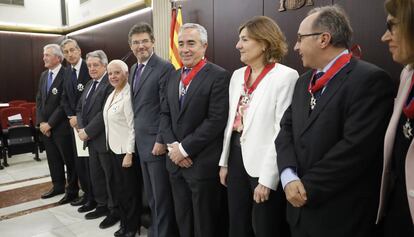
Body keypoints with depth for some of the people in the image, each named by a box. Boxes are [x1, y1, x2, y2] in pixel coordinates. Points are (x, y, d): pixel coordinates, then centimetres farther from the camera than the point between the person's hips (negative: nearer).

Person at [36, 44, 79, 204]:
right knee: (53, 159, 18)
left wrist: (50, 123, -14)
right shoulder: (43, 75, 12)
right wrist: (41, 122, 1)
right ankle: (58, 186, 34)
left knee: (69, 159, 4)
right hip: (45, 126, 8)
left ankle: (72, 190, 18)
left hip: (61, 126, -7)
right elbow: (39, 100, 13)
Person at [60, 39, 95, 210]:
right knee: (79, 161, 13)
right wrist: (71, 116, -2)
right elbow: (65, 98, 14)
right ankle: (86, 193, 27)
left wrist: (80, 118, -14)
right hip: (74, 123, 7)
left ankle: (94, 197, 15)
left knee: (89, 161, 0)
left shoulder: (89, 68, -12)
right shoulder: (67, 72, 12)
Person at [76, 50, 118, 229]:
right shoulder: (89, 84, 15)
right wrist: (81, 129, 0)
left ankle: (115, 211, 19)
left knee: (110, 176, 4)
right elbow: (80, 108, 16)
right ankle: (102, 205, 33)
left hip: (104, 139, -8)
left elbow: (104, 113, -21)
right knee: (96, 175, 17)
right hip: (91, 139, 9)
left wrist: (88, 131, -15)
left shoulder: (110, 84, -14)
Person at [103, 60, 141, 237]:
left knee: (128, 190, 6)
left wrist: (129, 154, -21)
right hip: (114, 148, 9)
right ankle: (124, 223, 34)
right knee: (117, 189, 18)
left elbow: (133, 127, -20)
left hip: (125, 150, -9)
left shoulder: (128, 95, -18)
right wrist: (111, 146, 15)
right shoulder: (112, 94, 10)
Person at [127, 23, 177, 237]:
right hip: (141, 141, 8)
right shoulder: (133, 69, 13)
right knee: (151, 195, 20)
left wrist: (161, 140, -18)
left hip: (156, 142, -8)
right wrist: (136, 135, 14)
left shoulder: (164, 68, -13)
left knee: (162, 196, 3)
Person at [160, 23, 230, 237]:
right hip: (176, 162, 6)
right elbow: (165, 114, 10)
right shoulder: (174, 77, 12)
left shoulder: (219, 76, -11)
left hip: (203, 164, -6)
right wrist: (172, 145, -5)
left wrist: (185, 148, -15)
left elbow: (216, 121, -18)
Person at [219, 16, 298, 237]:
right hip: (237, 158, 7)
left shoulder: (286, 76, -13)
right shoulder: (237, 75, 8)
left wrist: (267, 179, -16)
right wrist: (224, 161, 12)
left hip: (264, 165, -6)